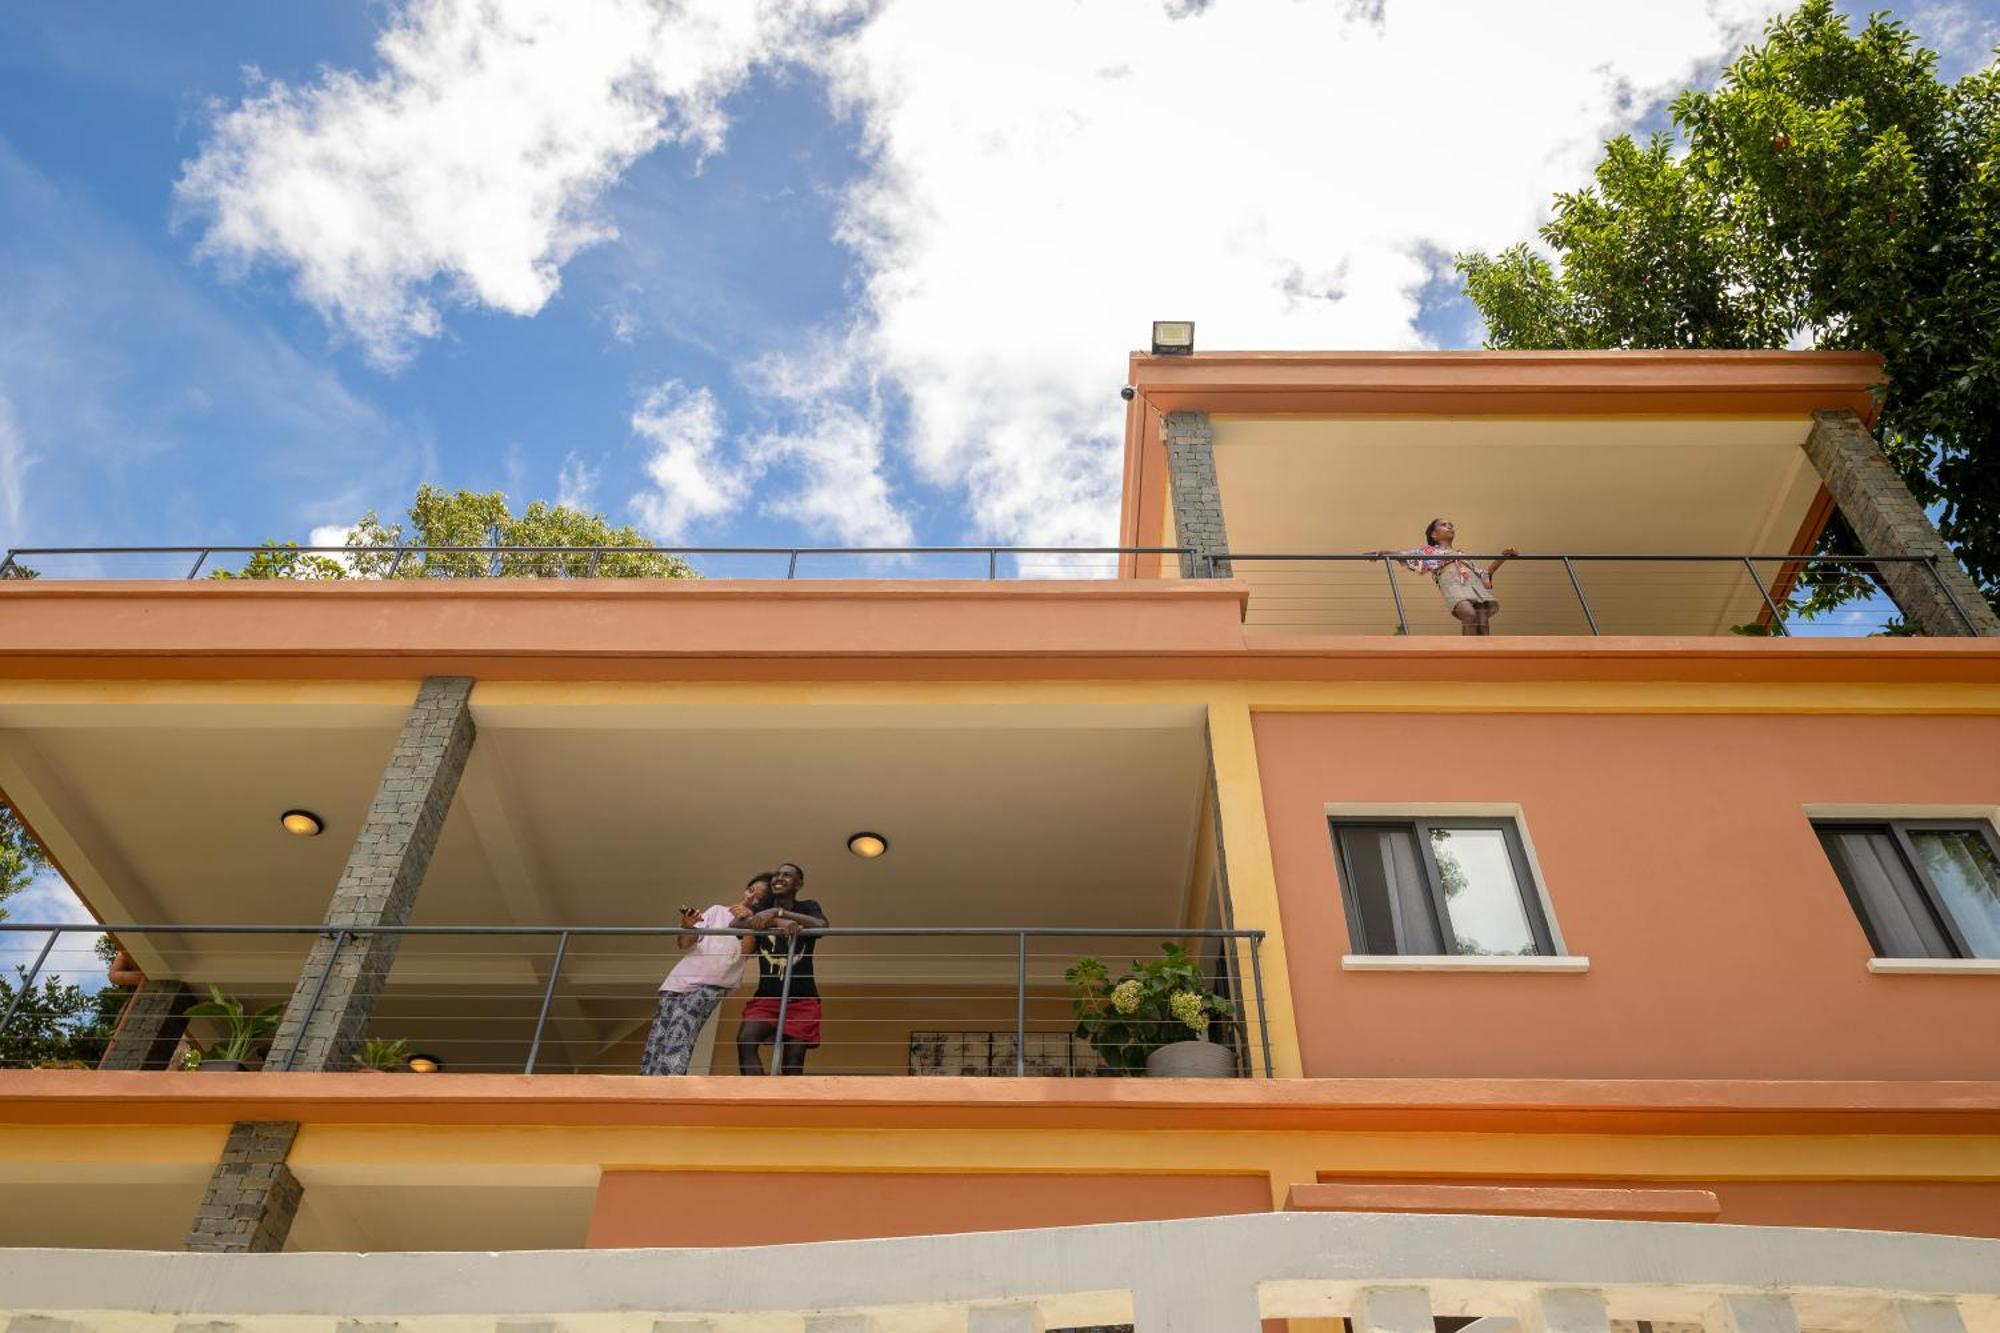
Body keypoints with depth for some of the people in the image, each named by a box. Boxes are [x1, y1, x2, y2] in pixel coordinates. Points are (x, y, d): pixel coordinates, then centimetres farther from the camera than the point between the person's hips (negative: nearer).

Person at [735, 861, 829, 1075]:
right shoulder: (761, 911, 13)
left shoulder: (807, 907, 8)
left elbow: (821, 926, -17)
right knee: (745, 1040, -23)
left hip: (802, 998, -1)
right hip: (766, 996, 2)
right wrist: (778, 921, -26)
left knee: (793, 1057, -9)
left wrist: (777, 912, -23)